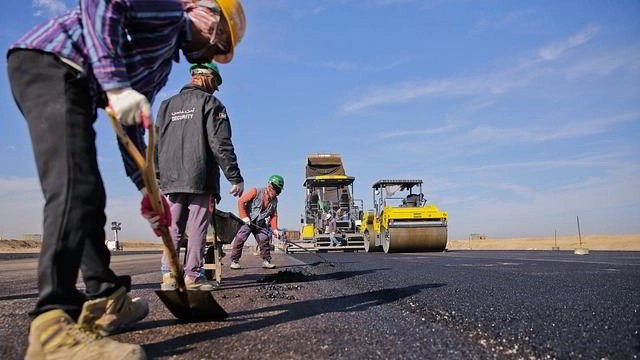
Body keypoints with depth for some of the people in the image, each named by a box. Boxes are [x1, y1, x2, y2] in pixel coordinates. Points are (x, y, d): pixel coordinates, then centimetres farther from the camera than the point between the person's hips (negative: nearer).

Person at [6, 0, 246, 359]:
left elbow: (132, 126, 22)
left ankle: (104, 301, 16)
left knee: (88, 195, 8)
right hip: (49, 63, -10)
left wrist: (147, 188, 14)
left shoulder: (162, 65, 26)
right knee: (76, 187, -23)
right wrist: (117, 85, -26)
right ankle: (53, 326, -26)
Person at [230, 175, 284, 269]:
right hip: (247, 220, -5)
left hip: (260, 223, 5)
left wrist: (274, 229, -5)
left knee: (264, 240, -3)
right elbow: (241, 201, -17)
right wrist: (244, 217, -21)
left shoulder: (274, 201, 2)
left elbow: (273, 215, 7)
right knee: (240, 239, -10)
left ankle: (266, 261, 6)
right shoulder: (256, 192, -16)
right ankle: (234, 261, -1)